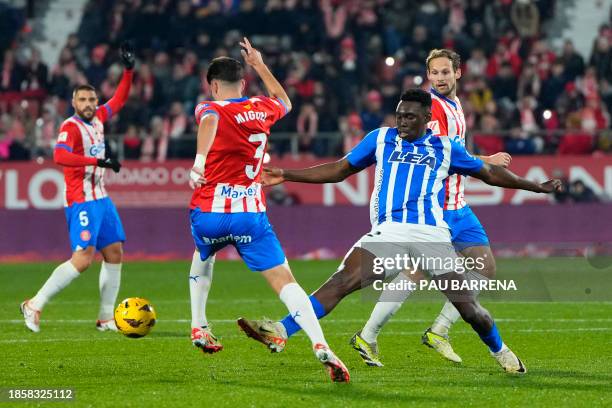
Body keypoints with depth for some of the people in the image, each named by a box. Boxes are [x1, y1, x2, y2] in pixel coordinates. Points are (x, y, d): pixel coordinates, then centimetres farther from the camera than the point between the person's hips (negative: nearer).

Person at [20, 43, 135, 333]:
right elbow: (60, 156, -33)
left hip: (101, 198, 9)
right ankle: (34, 305, -6)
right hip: (82, 201, -9)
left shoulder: (97, 119, 8)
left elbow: (119, 99, 23)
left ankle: (106, 318, 11)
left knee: (114, 253, 6)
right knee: (83, 259, -16)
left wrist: (128, 70, 12)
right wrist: (98, 161, -36)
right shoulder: (70, 127, -15)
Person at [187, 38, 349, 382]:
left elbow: (208, 123, -26)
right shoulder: (262, 108, 12)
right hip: (250, 215, 1)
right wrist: (260, 65, 47)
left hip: (208, 214, -1)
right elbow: (285, 101, 38)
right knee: (284, 280, -7)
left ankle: (199, 327, 34)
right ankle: (320, 345, -27)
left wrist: (200, 159, -43)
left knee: (203, 256, 35)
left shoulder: (210, 108, 2)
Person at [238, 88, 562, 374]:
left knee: (466, 305, -3)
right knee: (344, 280, -23)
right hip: (388, 232, 0)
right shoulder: (381, 139, 14)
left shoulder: (444, 148, 12)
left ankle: (501, 352, 26)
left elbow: (489, 173, 23)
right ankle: (280, 333, -30)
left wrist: (535, 186, 21)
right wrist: (286, 176, 15)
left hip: (432, 235, 0)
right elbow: (339, 170, 20)